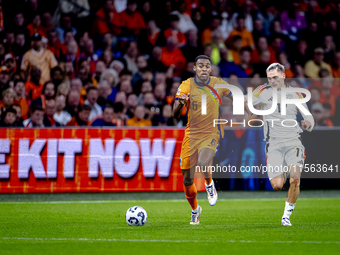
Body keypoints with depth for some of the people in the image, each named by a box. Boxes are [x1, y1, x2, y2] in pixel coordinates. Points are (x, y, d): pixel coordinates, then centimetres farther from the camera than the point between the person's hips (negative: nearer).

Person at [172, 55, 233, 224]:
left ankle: (210, 185, 2)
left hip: (211, 134, -1)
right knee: (187, 180, 3)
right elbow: (175, 115, -11)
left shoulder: (218, 84, -2)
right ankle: (195, 210, 30)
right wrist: (180, 103, -31)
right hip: (191, 134, 1)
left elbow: (235, 97, 18)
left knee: (203, 163, -32)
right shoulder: (186, 86, -6)